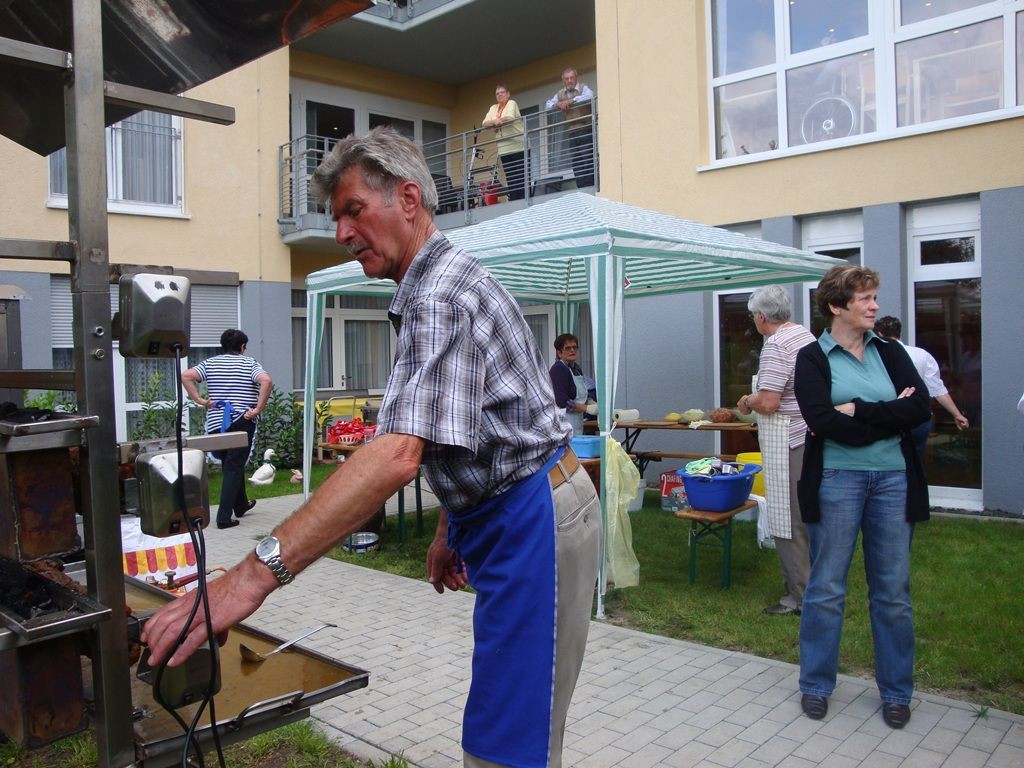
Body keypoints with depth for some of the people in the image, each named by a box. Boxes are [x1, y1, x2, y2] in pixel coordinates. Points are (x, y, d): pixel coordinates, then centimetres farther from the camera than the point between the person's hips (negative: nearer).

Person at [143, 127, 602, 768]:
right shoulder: (452, 278, 14)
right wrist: (450, 530, 19)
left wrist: (259, 572, -39)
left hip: (535, 520, -11)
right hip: (512, 516, 11)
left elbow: (398, 455, -35)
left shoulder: (437, 296, -21)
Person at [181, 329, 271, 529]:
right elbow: (266, 381, -20)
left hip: (216, 424, 4)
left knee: (229, 466, 19)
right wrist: (258, 409, -16)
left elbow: (186, 376, -4)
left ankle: (241, 505, 34)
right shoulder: (249, 363, -2)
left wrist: (199, 400, -1)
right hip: (241, 422, -4)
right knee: (234, 468, -1)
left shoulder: (210, 363, 8)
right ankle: (224, 517, -5)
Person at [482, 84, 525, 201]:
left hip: (517, 146, -5)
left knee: (521, 177, -8)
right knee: (510, 178, 1)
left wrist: (494, 122, -6)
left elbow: (509, 118, -16)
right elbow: (485, 123, 7)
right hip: (504, 149, 5)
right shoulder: (493, 108, 19)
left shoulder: (512, 103, 3)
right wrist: (495, 122, -11)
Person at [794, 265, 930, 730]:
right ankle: (816, 686, 21)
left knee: (893, 591, 9)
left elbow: (920, 407, -5)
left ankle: (896, 691, 25)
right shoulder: (812, 358, -1)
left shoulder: (889, 352, 9)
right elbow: (824, 422, -15)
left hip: (893, 479, 3)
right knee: (826, 587, 5)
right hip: (836, 479, -3)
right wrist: (890, 418, -10)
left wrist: (858, 411, -13)